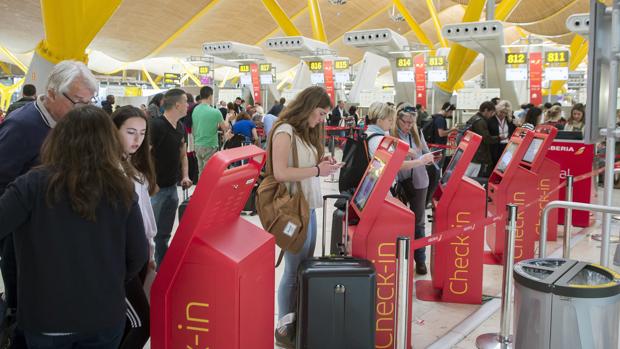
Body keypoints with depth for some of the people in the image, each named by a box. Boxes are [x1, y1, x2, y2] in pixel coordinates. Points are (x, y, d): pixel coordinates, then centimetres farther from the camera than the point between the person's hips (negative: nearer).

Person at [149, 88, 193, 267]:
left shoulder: (180, 127, 9)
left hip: (172, 187, 7)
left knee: (164, 234, 16)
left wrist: (185, 176, 7)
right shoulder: (156, 125, -17)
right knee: (151, 233, 0)